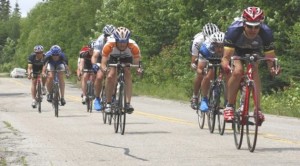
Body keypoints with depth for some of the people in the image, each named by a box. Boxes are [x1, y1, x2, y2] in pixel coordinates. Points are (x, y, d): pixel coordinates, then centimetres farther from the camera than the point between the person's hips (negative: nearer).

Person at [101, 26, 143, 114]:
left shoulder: (133, 46, -37)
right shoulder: (109, 45, -38)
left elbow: (137, 62, -34)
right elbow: (103, 62, -38)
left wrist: (138, 69, -56)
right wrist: (104, 68, -60)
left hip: (127, 59, 0)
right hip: (114, 58, 0)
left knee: (128, 74, -24)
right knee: (110, 76, -21)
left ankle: (127, 103, -26)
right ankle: (108, 103, -8)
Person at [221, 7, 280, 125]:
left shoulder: (266, 33, -33)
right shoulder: (234, 30, -38)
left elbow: (270, 56, -30)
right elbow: (227, 56, -41)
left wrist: (273, 68, -51)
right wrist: (225, 63, -63)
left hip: (253, 52, 1)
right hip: (236, 50, -1)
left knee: (254, 71, -25)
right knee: (238, 71, -27)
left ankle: (258, 109, -23)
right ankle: (230, 106, -13)